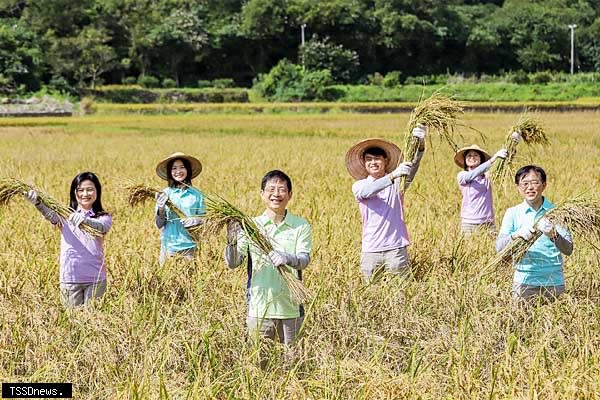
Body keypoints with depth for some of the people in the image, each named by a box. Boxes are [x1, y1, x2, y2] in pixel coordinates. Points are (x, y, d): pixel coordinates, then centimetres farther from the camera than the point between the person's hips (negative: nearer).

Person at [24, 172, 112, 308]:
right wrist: (37, 202, -39)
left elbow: (102, 227, -20)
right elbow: (50, 215, -16)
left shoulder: (104, 217, 3)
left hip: (96, 278, -1)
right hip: (70, 278, 1)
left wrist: (84, 220, -43)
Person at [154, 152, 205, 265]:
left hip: (189, 247, 0)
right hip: (168, 247, 0)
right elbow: (159, 225, 2)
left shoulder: (196, 195, 2)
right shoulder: (164, 194, 2)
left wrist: (196, 220, -14)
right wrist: (160, 209, -16)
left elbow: (204, 221, 7)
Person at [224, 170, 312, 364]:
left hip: (291, 308, 0)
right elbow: (232, 263, -2)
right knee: (260, 360, 2)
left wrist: (286, 258, -32)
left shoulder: (300, 226, 3)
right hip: (259, 308, 0)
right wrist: (232, 242, -22)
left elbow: (304, 259, -10)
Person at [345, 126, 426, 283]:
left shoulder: (397, 181, 6)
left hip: (396, 248, -1)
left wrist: (420, 145, -34)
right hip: (370, 251, 1)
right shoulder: (359, 186, 6)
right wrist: (393, 175, -34)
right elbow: (368, 191, -17)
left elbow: (413, 167, -14)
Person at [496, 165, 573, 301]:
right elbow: (499, 247, -6)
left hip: (554, 281, 0)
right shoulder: (512, 213, 4)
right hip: (524, 281, 0)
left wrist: (553, 235, -26)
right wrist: (516, 235, -25)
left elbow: (568, 249, -7)